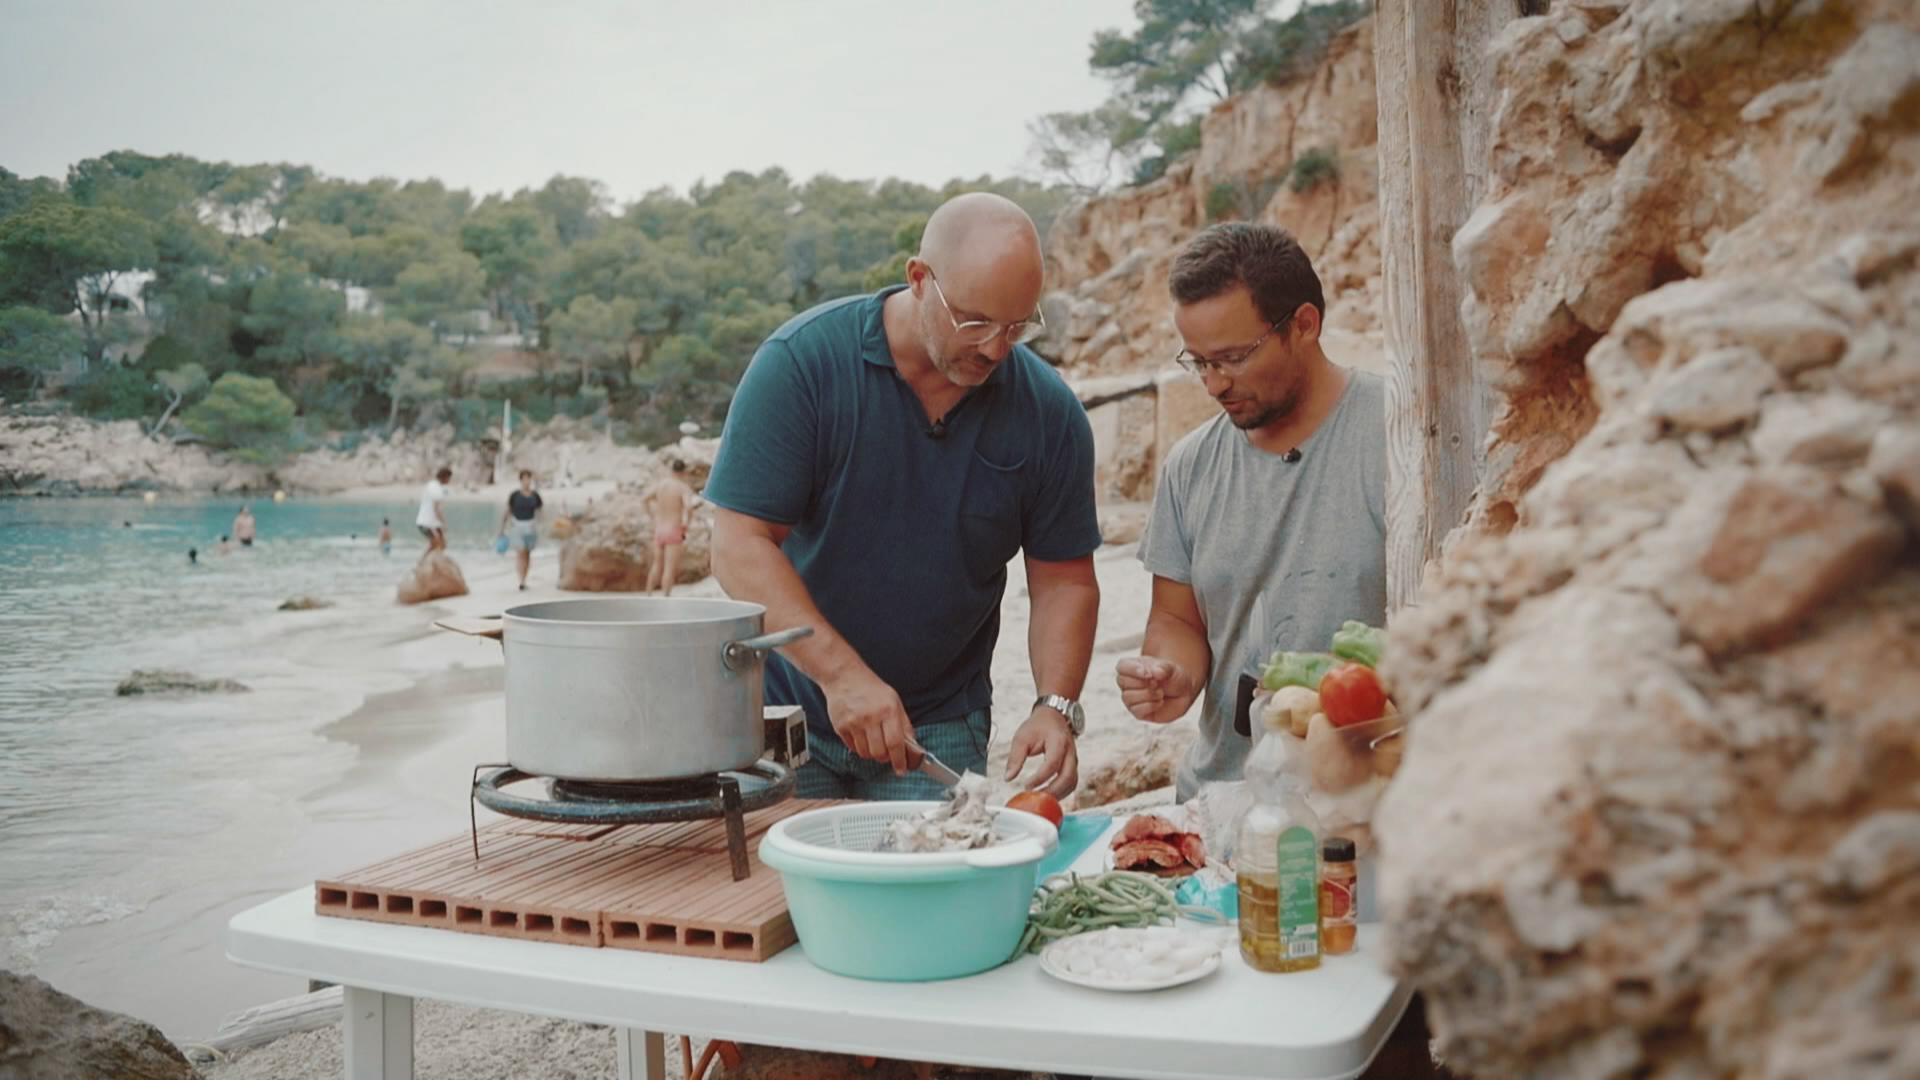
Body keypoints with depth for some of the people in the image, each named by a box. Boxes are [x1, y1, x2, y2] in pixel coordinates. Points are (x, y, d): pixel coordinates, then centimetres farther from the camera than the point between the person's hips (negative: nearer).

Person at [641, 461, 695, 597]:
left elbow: (644, 501, 10)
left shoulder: (659, 483, 3)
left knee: (657, 565, 20)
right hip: (674, 532, -6)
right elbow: (688, 508, -30)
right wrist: (686, 525, -14)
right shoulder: (684, 488, -13)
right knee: (670, 569, -2)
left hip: (659, 531, 6)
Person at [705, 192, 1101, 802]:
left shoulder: (1049, 413, -6)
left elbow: (1064, 579, 1)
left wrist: (1055, 707, -15)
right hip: (787, 704, -1)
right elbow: (739, 547, -18)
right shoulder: (802, 361, -15)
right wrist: (841, 674, -28)